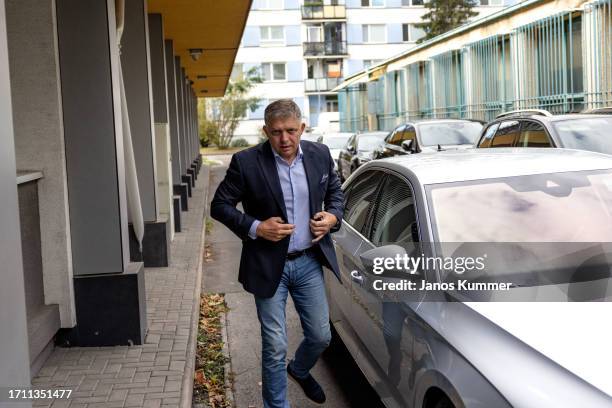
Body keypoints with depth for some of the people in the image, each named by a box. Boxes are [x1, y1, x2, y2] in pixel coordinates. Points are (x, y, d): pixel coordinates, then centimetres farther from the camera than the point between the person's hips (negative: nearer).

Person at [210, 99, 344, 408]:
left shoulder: (320, 155, -2)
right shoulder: (246, 162, -13)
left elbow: (335, 192, 14)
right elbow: (220, 205, -7)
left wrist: (333, 216, -7)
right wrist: (255, 228, -19)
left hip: (309, 261, 4)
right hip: (269, 265, -4)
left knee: (320, 336, 16)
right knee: (275, 346, 3)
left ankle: (300, 370, 50)